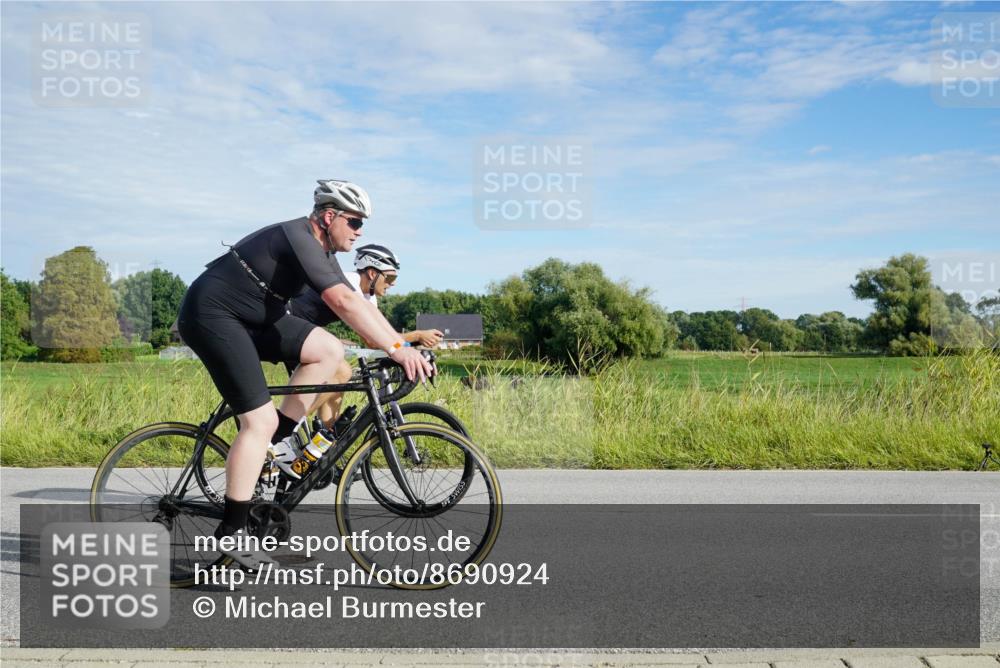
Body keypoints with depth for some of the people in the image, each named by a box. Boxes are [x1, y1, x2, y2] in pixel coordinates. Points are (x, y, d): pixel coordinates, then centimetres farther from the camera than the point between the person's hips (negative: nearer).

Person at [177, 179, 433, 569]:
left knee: (329, 351, -5)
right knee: (261, 420, -14)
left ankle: (275, 442, 3)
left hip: (251, 318, 10)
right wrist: (398, 348, -36)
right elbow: (344, 303, -33)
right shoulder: (298, 239, -22)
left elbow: (356, 303, 6)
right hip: (211, 315, -9)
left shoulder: (321, 251, 8)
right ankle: (231, 531, -5)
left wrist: (402, 346, -2)